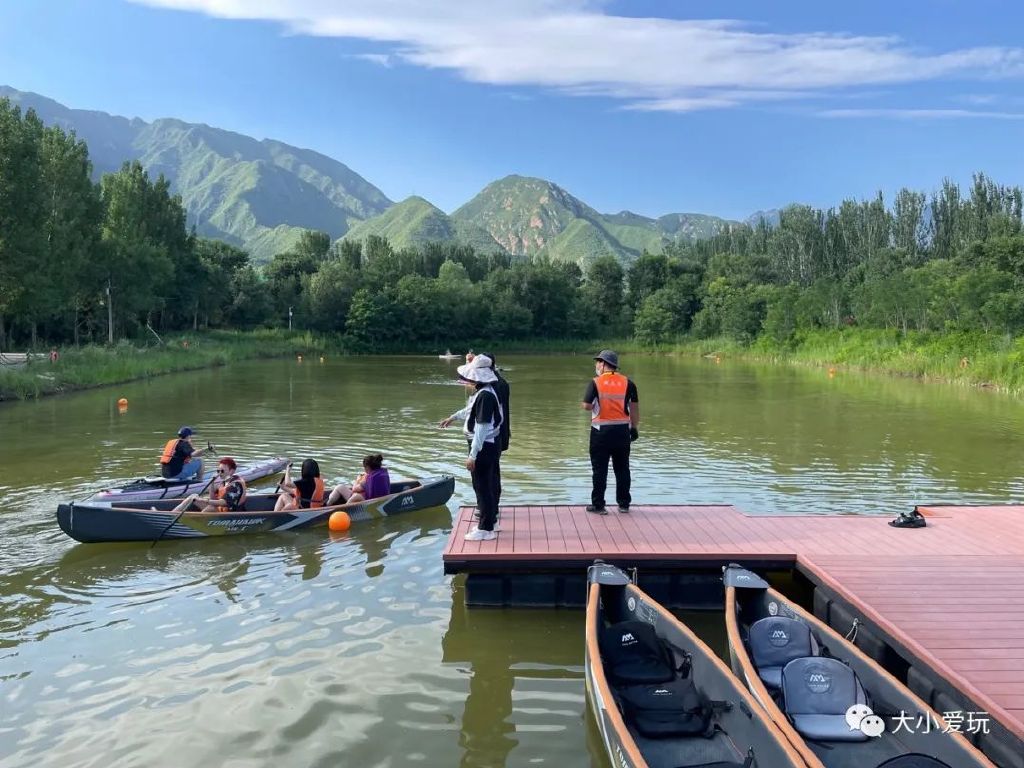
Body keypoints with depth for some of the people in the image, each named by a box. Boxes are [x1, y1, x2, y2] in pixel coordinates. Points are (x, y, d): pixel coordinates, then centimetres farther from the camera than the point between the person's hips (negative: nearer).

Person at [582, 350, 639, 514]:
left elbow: (587, 406, -12)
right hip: (622, 430, 3)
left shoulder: (596, 382, -8)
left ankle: (598, 504, 8)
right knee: (622, 468, 12)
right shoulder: (627, 383, 2)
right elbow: (634, 408, 3)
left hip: (601, 430, -3)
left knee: (600, 469, 5)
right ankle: (624, 504, 18)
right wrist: (635, 428, 11)